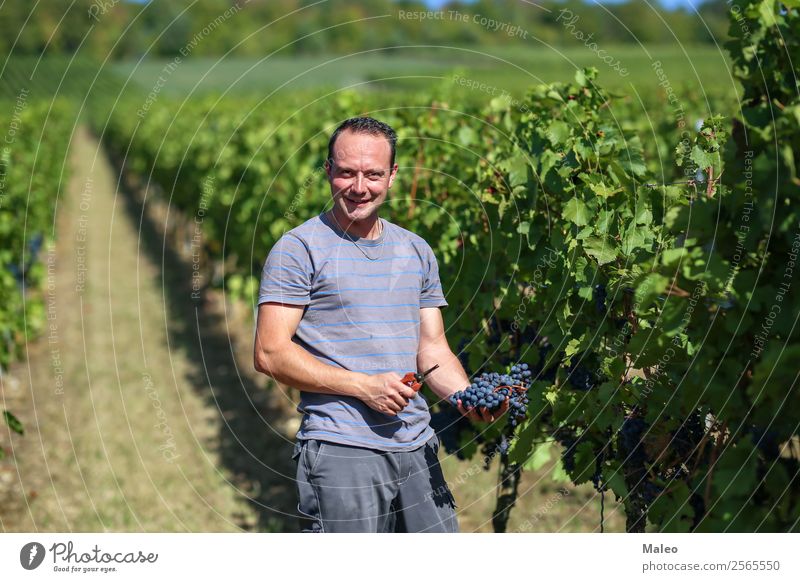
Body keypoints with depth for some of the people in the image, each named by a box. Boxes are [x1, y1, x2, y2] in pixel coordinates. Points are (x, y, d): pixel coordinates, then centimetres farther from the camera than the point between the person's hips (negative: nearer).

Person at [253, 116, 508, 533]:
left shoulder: (417, 252, 15)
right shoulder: (300, 248, -3)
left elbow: (432, 348, 16)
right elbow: (270, 353, -9)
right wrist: (363, 386, -15)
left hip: (418, 450, 6)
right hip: (340, 451, -5)